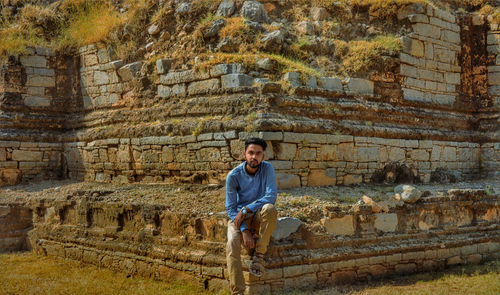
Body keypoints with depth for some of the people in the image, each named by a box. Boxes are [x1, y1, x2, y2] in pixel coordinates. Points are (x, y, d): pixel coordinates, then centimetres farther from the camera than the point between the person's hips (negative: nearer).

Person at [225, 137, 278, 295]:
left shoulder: (267, 168, -9)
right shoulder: (234, 175, -10)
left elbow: (271, 196, -20)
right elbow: (230, 207, -9)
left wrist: (246, 209, -26)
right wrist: (244, 230, -22)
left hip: (258, 217, 1)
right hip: (238, 217, 0)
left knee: (270, 209, -34)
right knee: (232, 243, -30)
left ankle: (258, 255, -20)